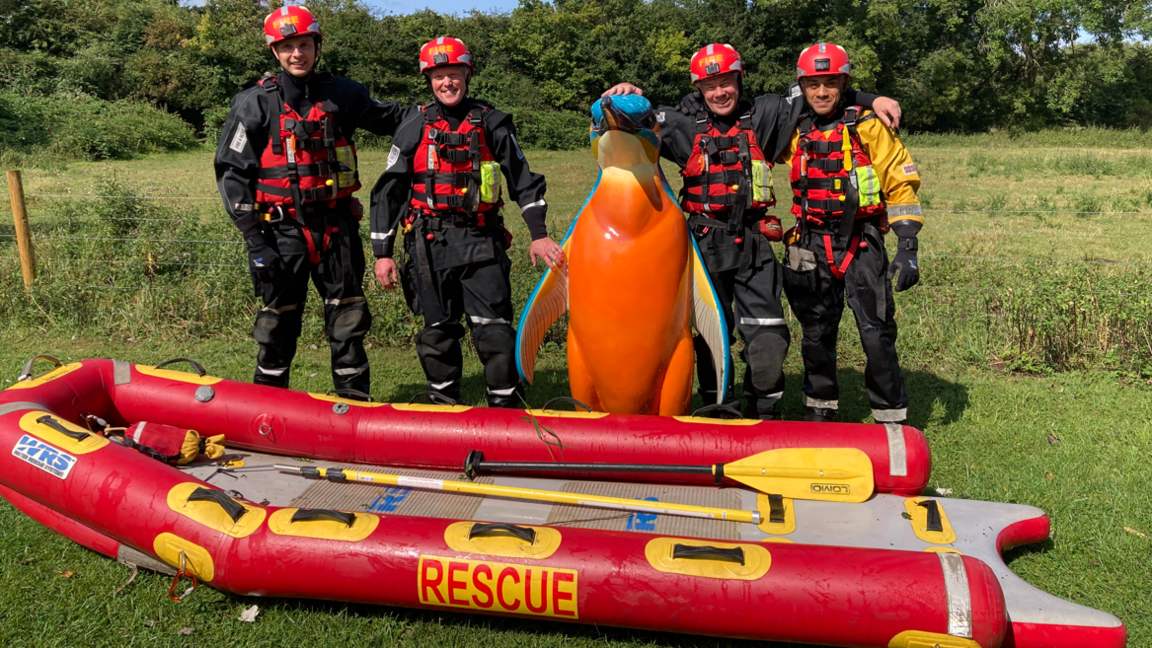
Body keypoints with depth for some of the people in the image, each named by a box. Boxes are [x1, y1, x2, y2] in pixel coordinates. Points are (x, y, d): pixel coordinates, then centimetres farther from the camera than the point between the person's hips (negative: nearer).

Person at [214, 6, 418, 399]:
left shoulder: (341, 94, 7)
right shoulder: (255, 104, -2)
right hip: (283, 229, -2)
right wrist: (255, 240, -8)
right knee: (279, 320, 5)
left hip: (337, 225, 3)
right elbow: (232, 173, -2)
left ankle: (355, 400, 18)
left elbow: (388, 116, 24)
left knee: (348, 318, 6)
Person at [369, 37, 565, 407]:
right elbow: (388, 193, 9)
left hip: (481, 240, -1)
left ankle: (507, 406, 4)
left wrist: (539, 234, -2)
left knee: (493, 327, -7)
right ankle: (445, 406, 22)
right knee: (437, 330, 7)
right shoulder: (413, 131, 8)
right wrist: (382, 253, 5)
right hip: (431, 243, 1)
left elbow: (524, 182, 8)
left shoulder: (492, 125, 7)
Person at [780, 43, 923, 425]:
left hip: (860, 243, -4)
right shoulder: (795, 131, 9)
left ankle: (891, 419, 4)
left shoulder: (867, 126, -2)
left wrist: (908, 248, -9)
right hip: (811, 245, 4)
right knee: (816, 334, 12)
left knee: (876, 334, -9)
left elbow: (901, 184, -3)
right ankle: (819, 411, 27)